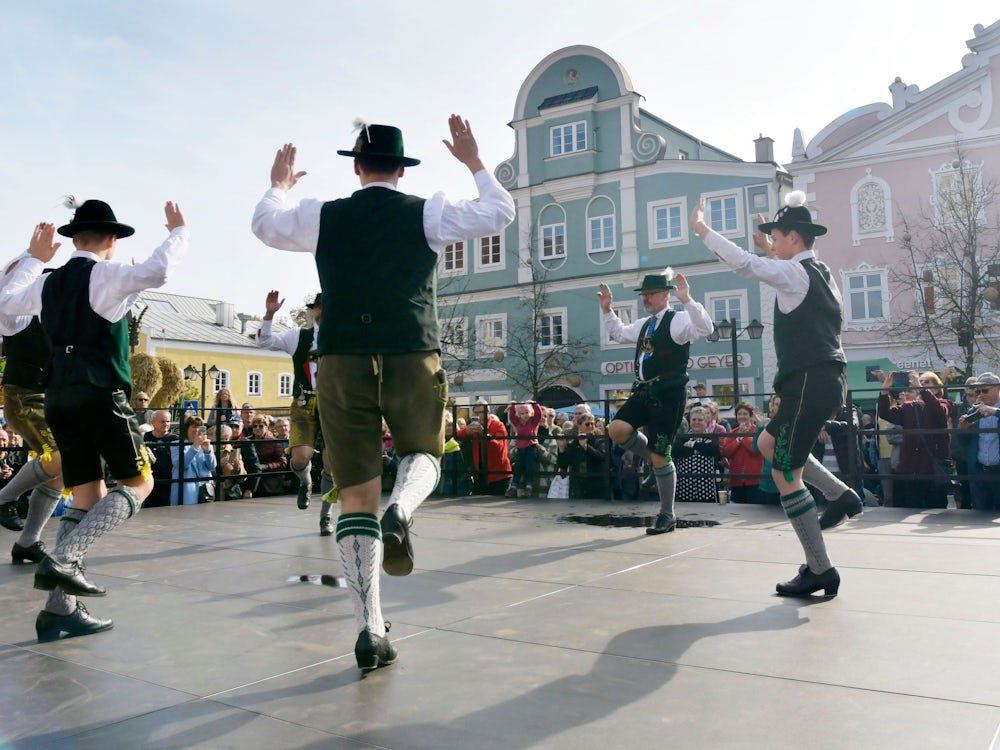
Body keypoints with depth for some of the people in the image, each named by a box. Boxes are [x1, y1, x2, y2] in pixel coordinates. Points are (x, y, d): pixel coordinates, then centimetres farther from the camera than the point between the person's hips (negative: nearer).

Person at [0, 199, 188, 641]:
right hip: (99, 393, -7)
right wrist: (178, 232, -7)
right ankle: (63, 559, -16)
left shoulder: (48, 282, 15)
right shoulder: (106, 275, -5)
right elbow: (156, 272, -23)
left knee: (88, 496, 9)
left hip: (59, 397, 7)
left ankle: (60, 608, 5)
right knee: (138, 483, 1)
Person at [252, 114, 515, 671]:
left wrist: (279, 185, 47)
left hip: (343, 361, 1)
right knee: (423, 453, 23)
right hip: (414, 356, -1)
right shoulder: (427, 213, 5)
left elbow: (264, 224, 28)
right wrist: (475, 162, 27)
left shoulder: (324, 217, 9)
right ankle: (401, 512, -13)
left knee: (357, 494, 5)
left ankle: (371, 630, 2)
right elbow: (501, 213, 15)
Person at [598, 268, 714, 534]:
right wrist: (607, 310, 25)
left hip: (668, 395, -8)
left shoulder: (678, 320, -7)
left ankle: (667, 515, 14)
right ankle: (659, 461, 12)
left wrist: (687, 299, -33)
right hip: (644, 392, 8)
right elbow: (619, 333, 35)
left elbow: (705, 328, -26)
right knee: (617, 429, -14)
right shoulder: (644, 325, 18)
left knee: (659, 456, -4)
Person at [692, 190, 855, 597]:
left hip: (810, 384, -10)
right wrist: (772, 252, 37)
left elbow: (744, 263, -21)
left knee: (785, 474, -4)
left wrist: (700, 228, -13)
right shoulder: (817, 272, 17)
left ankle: (819, 570, 2)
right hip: (824, 381, 10)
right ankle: (840, 494, 16)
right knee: (768, 443, 25)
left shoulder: (795, 272, -11)